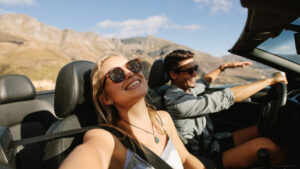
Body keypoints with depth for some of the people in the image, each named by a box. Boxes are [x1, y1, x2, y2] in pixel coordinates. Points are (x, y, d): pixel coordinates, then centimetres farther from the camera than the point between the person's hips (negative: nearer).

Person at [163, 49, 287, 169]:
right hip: (208, 158, -9)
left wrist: (224, 66, 24)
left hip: (212, 141, 9)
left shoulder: (185, 88, 2)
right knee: (263, 144, -24)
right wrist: (269, 81, -19)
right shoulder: (177, 101, -28)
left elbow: (203, 82, 26)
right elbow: (226, 98, -28)